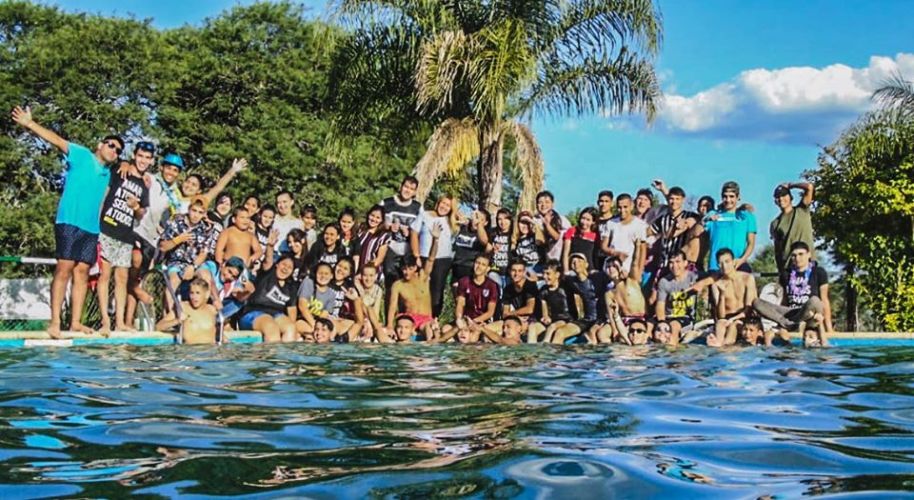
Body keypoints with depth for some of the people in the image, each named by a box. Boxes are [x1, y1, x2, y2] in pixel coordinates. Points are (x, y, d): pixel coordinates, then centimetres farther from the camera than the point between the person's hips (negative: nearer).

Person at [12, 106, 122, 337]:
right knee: (64, 269, -10)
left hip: (92, 228, 6)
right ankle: (54, 321, -11)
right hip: (69, 222, -6)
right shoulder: (81, 156, 4)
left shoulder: (108, 174, 20)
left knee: (82, 272, 3)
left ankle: (76, 321, 3)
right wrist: (30, 124, -18)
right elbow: (56, 140, -8)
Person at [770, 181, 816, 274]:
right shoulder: (775, 224, 13)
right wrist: (779, 269, 4)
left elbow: (810, 187, -4)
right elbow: (777, 249, 11)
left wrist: (790, 185, 9)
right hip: (786, 266, 2)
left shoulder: (802, 210, 8)